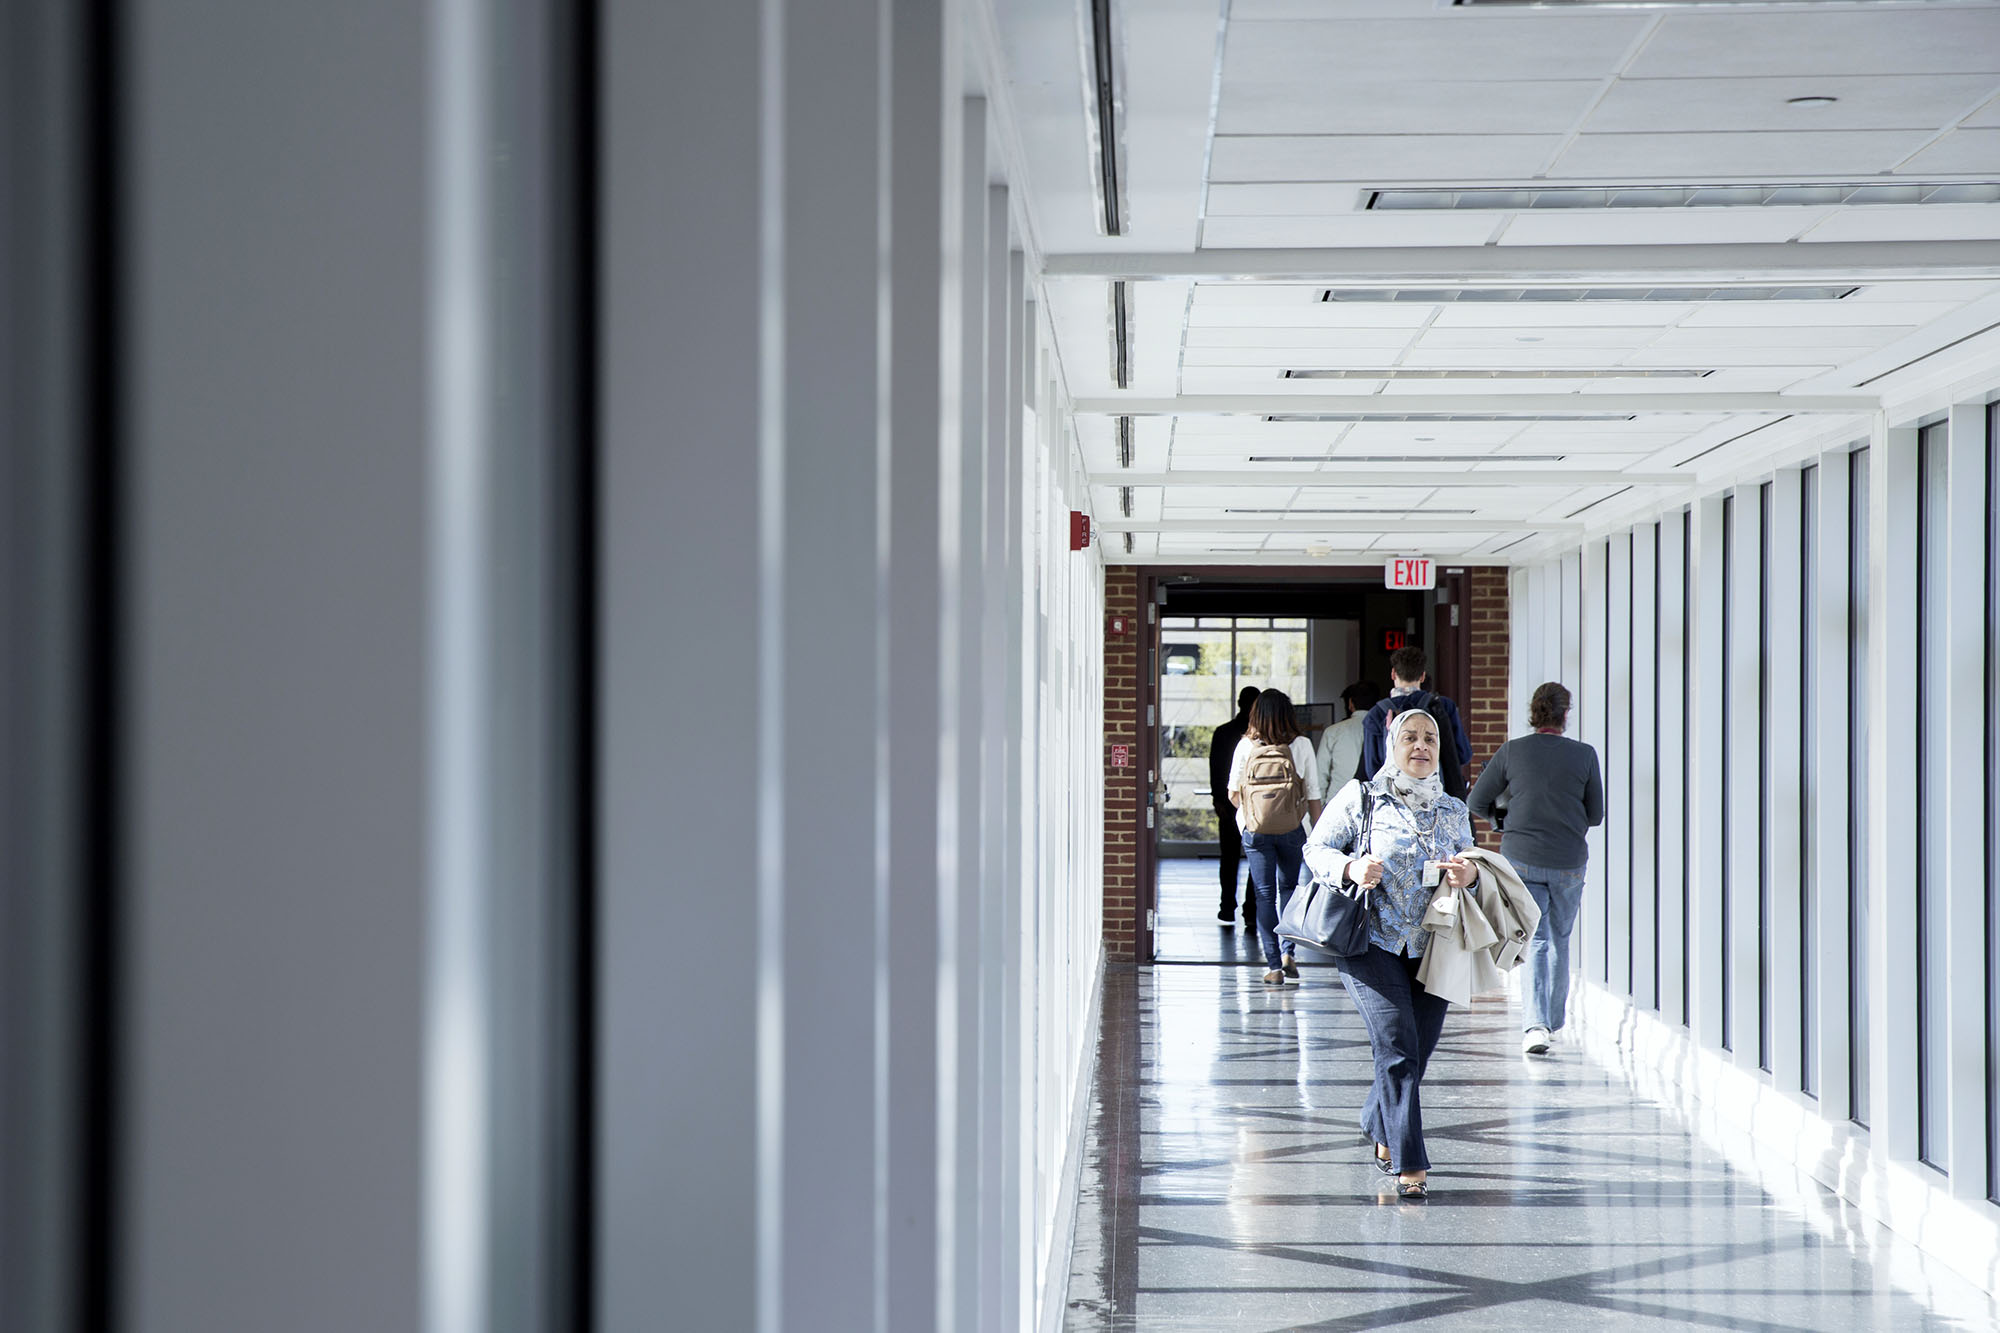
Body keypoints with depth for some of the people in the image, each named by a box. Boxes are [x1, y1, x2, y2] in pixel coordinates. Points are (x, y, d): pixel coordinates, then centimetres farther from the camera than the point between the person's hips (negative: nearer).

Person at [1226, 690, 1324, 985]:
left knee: (1264, 894, 6)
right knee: (1288, 886, 21)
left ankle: (1274, 966, 4)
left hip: (1255, 831, 0)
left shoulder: (1245, 746, -6)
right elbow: (1313, 797, -4)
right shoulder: (1301, 745, -7)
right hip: (1292, 830, 0)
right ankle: (1287, 952, 9)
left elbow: (1233, 794, 0)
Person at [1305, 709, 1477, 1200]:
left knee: (1415, 1053, 8)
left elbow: (1469, 865, 18)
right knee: (1397, 1049, -15)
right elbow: (1316, 848, 3)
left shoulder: (1453, 811, 14)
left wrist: (1469, 874, -7)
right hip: (1373, 942, -4)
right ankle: (1409, 1164, -12)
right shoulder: (1361, 798, 2)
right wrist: (1351, 867, -17)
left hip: (1432, 948, 4)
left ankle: (1380, 1128, 37)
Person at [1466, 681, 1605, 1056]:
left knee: (1535, 941, 1)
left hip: (1522, 859, 0)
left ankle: (1535, 1023, -16)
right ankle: (1554, 1020, 27)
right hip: (1569, 863, 1)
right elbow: (1595, 815, 3)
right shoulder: (1584, 755, -3)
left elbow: (1477, 803, 3)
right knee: (1560, 939, 18)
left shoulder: (1511, 751, -4)